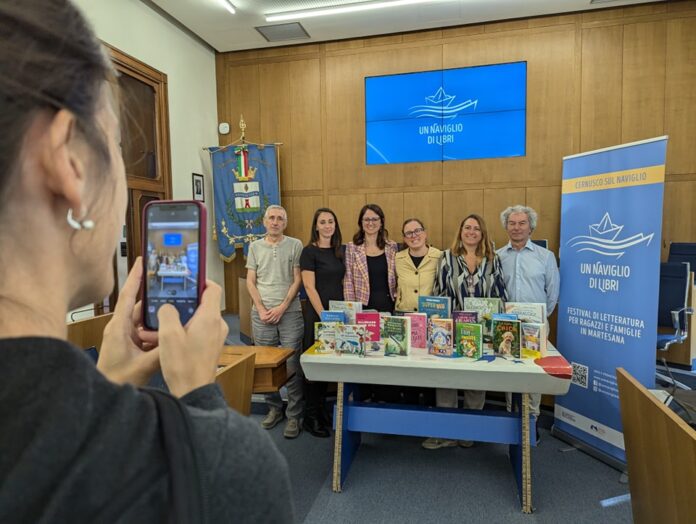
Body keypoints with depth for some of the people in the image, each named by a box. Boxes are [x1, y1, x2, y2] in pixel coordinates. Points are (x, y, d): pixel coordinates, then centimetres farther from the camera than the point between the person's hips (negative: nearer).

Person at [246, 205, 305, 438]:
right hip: (261, 313, 3)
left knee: (292, 366, -1)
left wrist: (281, 307, -9)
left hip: (290, 312, -3)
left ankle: (294, 415, 12)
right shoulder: (255, 246, 9)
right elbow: (251, 281, 7)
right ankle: (274, 407, 27)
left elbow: (297, 280, -2)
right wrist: (262, 309, -4)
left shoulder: (295, 245, 1)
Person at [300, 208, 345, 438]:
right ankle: (310, 417, 15)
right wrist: (323, 315, -16)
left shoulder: (342, 250, 10)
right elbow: (310, 287, -12)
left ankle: (320, 409, 27)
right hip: (317, 313, -6)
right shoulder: (310, 251, -7)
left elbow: (345, 283, 13)